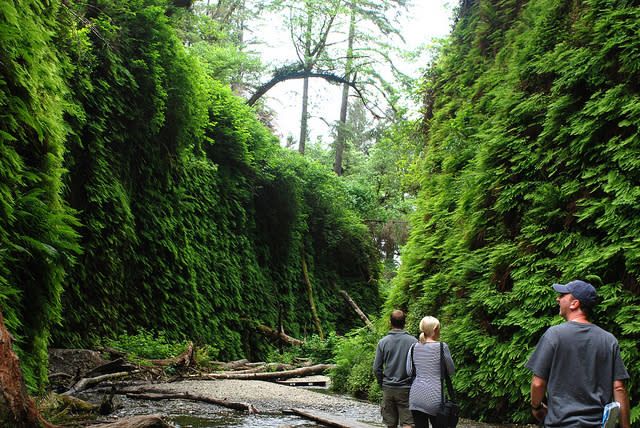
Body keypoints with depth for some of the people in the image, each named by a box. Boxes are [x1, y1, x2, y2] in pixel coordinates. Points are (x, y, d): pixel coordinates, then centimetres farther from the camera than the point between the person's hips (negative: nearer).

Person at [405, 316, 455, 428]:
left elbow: (409, 371, 9)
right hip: (434, 397, -4)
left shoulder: (414, 347, 4)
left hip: (416, 396, 4)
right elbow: (451, 371, 2)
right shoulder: (442, 347, -7)